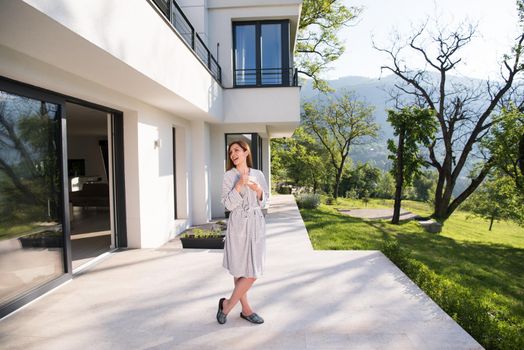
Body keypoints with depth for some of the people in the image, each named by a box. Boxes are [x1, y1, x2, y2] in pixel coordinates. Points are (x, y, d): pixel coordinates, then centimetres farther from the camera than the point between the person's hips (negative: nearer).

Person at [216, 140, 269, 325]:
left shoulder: (258, 174, 7)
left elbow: (263, 202, 12)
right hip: (238, 225, -4)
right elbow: (228, 205, -10)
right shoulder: (229, 176, -4)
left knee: (253, 272, 8)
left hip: (257, 224, 5)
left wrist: (259, 190, -8)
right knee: (241, 271, 2)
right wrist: (239, 185, -20)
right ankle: (246, 309, 24)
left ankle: (228, 304, 25)